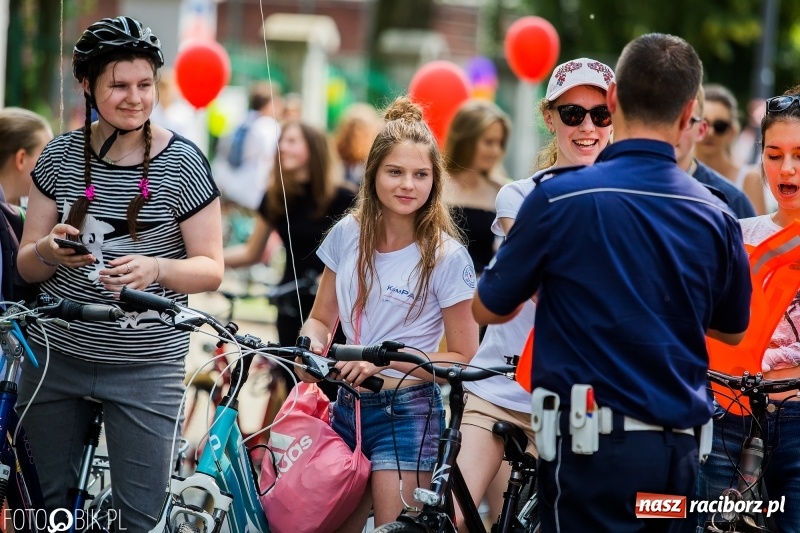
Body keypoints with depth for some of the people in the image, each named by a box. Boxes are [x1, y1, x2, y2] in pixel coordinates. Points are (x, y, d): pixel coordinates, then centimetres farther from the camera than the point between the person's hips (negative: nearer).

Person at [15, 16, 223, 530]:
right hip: (54, 354, 3)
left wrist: (156, 268, -26)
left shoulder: (183, 164, -7)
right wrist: (50, 252, -18)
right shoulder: (61, 156, 2)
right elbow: (27, 265, 5)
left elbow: (211, 269, -6)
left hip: (145, 366, -3)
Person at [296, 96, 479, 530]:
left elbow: (464, 357, -7)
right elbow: (321, 317, 14)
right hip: (347, 407, 5)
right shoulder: (349, 234, 4)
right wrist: (313, 342, -10)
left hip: (406, 413, -5)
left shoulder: (446, 257, -10)